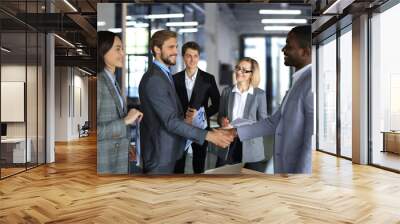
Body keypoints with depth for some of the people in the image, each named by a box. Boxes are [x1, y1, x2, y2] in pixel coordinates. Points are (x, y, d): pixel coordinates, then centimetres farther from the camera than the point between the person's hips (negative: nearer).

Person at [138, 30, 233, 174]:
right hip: (159, 152, -10)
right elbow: (171, 121, -26)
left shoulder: (165, 75, 12)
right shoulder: (153, 79, -21)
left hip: (167, 149, 10)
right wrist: (208, 135, -27)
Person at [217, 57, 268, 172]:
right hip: (228, 145, 2)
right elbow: (220, 116, 12)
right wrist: (222, 120, -11)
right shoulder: (227, 91, 6)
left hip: (251, 147, -2)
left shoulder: (260, 94, -2)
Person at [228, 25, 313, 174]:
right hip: (288, 167, 9)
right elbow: (274, 122, 15)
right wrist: (236, 132, 13)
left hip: (301, 168, -9)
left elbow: (312, 143, -24)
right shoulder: (299, 82, 11)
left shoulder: (310, 84, -20)